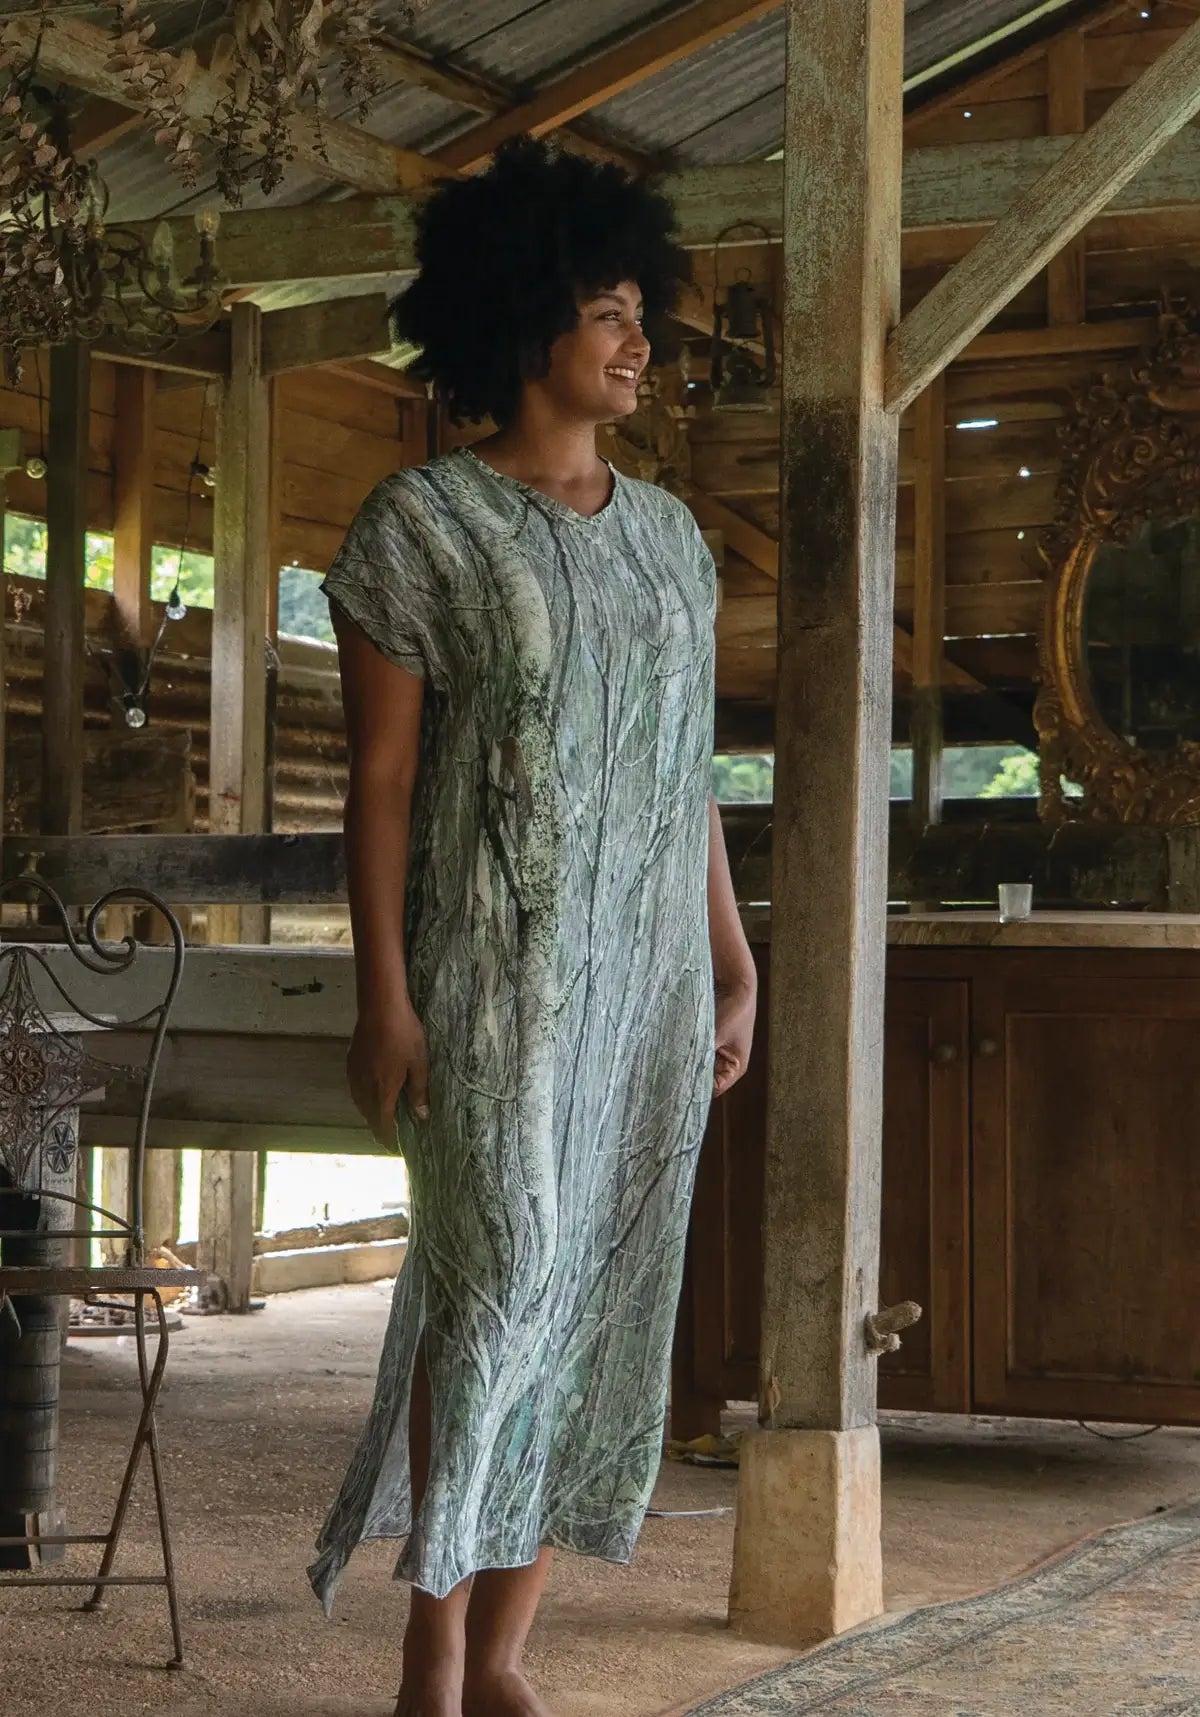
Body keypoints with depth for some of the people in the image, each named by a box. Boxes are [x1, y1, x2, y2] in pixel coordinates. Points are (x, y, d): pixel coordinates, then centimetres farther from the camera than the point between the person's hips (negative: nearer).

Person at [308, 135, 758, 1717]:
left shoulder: (667, 535, 13)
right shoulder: (421, 524, -4)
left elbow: (688, 772, 15)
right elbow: (379, 774, -7)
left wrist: (734, 963, 11)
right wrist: (381, 997, -13)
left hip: (650, 975, 6)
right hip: (497, 971, -5)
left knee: (600, 1300, 4)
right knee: (499, 1282, -12)